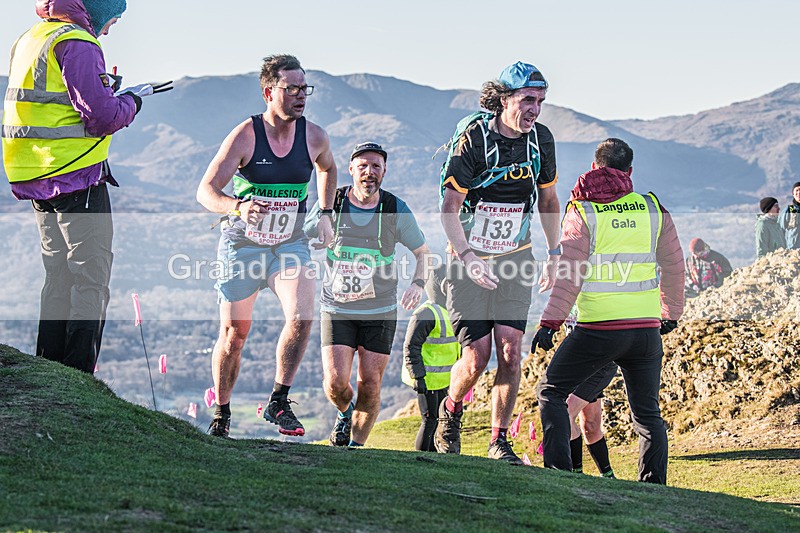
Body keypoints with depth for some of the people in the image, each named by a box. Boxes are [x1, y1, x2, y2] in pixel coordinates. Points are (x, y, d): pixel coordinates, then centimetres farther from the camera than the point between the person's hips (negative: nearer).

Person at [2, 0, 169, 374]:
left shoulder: (31, 39, 15)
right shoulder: (77, 43, -13)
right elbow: (101, 118, -19)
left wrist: (110, 97, 15)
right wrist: (131, 101, 1)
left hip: (38, 182, 9)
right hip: (78, 179, -9)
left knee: (58, 279, 16)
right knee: (91, 284, -5)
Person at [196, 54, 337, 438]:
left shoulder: (314, 137, -4)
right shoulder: (244, 136, -15)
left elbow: (327, 169, 21)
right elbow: (206, 191, -18)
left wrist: (325, 214, 12)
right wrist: (237, 207, -38)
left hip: (291, 244, 2)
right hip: (242, 244, -2)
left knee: (301, 317, -22)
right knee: (234, 333, 4)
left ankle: (278, 403, -8)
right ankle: (221, 414, 23)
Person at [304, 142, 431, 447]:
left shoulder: (397, 210, -7)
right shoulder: (331, 205, -7)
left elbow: (423, 252, 6)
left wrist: (418, 284, -14)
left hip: (380, 311, 0)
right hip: (337, 308, 0)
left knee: (370, 387, 0)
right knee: (335, 383, -11)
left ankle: (356, 445, 20)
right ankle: (345, 410, 24)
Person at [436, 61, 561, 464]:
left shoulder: (541, 139, -3)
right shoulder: (474, 139, -17)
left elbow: (548, 199, 13)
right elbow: (449, 208, -16)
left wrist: (554, 255, 13)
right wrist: (467, 258, -28)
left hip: (515, 259, 4)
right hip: (470, 258, -3)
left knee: (510, 349, -9)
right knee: (476, 356, -9)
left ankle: (499, 441, 4)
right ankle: (450, 412, 23)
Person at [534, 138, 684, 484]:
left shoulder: (582, 211, 0)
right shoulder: (653, 208, 8)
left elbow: (570, 276, -7)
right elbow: (673, 265, 15)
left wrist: (550, 322, -6)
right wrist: (671, 312, 28)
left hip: (598, 328, -3)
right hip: (646, 327, 3)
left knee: (551, 392, 11)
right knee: (647, 413, 14)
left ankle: (558, 472, 0)